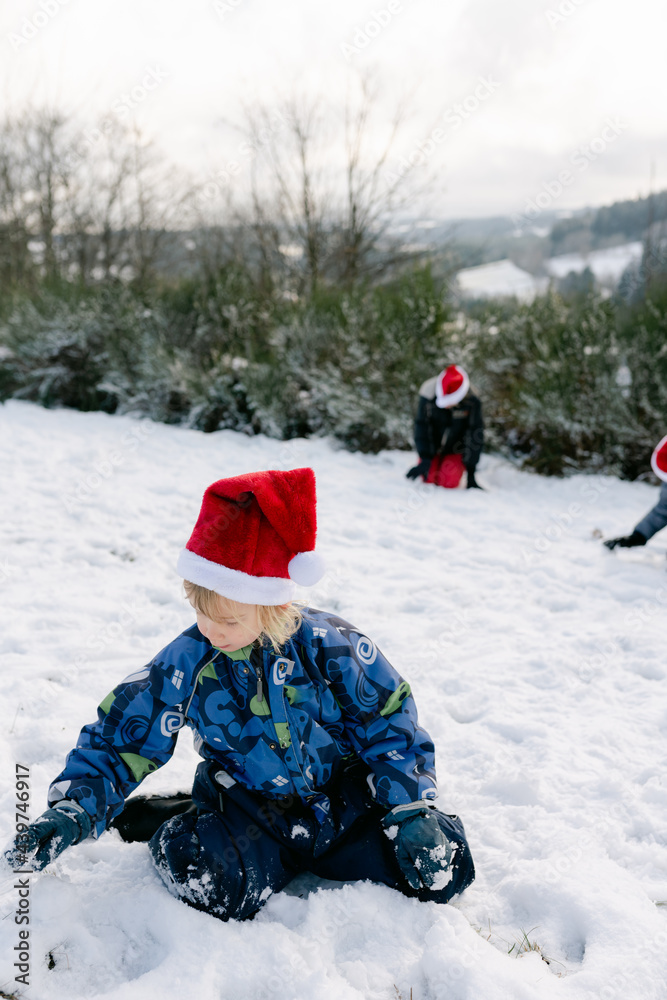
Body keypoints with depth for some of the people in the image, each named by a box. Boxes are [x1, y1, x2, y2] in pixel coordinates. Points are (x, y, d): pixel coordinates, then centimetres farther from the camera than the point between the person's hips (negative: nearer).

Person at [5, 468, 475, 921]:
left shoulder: (329, 647, -13)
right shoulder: (187, 662, -10)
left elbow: (389, 724, -4)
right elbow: (122, 738, -3)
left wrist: (411, 811, -9)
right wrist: (73, 810, -16)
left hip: (344, 800, 2)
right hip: (250, 812, -1)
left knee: (446, 869, -13)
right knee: (212, 883, -33)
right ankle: (182, 825, 3)